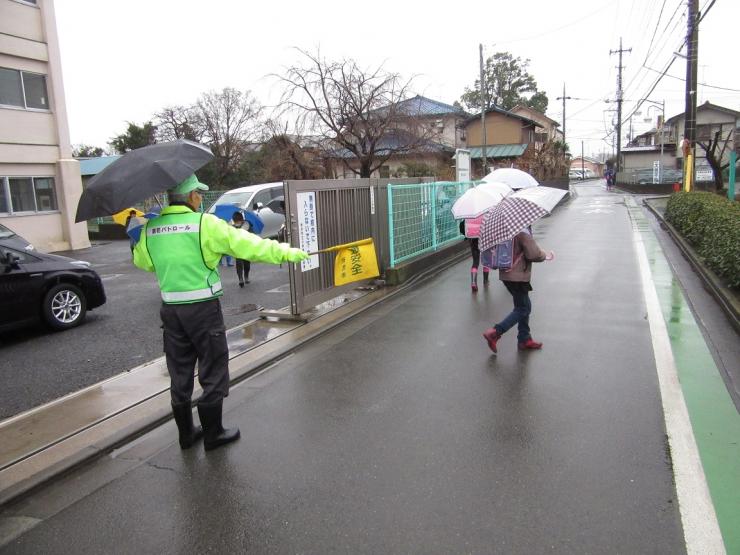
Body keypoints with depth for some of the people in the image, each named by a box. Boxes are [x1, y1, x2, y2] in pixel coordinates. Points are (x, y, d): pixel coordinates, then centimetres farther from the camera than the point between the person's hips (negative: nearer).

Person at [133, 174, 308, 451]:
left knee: (180, 374, 16)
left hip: (170, 310, 6)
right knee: (213, 373, 9)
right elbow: (247, 244, -13)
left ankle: (186, 433, 29)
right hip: (203, 309, -5)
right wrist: (286, 252, -4)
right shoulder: (205, 223, -12)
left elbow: (141, 261, 19)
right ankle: (213, 433, 20)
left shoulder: (150, 229, 4)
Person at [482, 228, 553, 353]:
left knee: (525, 306, 18)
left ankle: (525, 339, 25)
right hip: (518, 276, -9)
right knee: (522, 308, 2)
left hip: (506, 274, 9)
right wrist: (545, 255, 1)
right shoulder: (523, 232, -21)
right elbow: (533, 254, -20)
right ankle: (494, 333, -4)